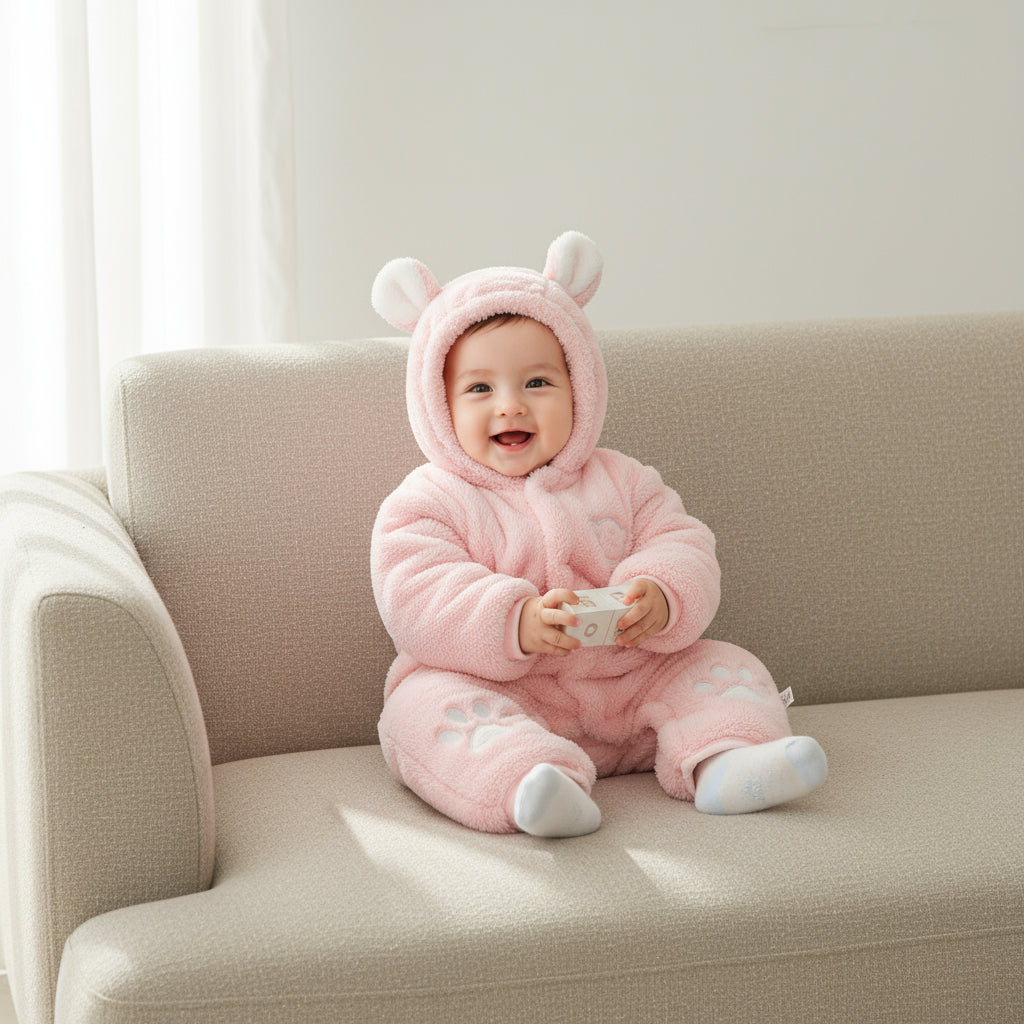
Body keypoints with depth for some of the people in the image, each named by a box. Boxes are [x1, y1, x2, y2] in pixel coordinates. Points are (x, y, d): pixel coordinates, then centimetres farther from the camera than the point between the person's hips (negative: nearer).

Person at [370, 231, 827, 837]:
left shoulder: (620, 483, 10)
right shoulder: (427, 505, -2)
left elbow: (683, 546, 3)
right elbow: (419, 600, -15)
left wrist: (662, 597, -22)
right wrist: (516, 622, -33)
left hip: (626, 686, 4)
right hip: (494, 691, -4)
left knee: (724, 668, -9)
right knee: (427, 705, -32)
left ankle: (723, 763, -33)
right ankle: (527, 781, -56)